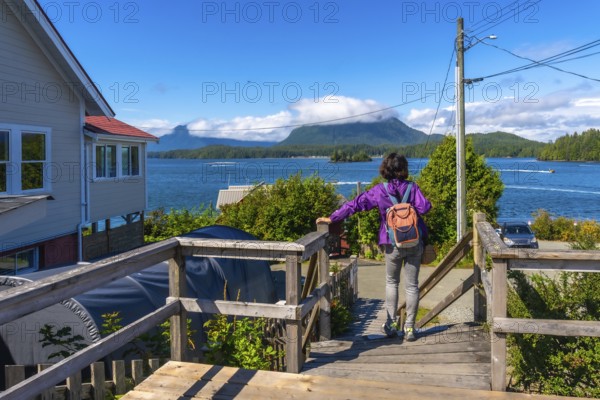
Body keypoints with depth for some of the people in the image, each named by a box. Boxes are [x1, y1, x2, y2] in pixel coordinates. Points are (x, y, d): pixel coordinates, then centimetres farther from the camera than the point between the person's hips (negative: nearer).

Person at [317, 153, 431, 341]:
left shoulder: (379, 190, -3)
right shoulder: (412, 188, -3)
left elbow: (355, 204, -4)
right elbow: (424, 207, -14)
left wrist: (332, 218, 1)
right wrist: (412, 205, 9)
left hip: (393, 245, 0)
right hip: (415, 243, 1)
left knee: (391, 282, 18)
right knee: (412, 285, 9)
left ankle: (391, 324, 15)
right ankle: (409, 328, 11)